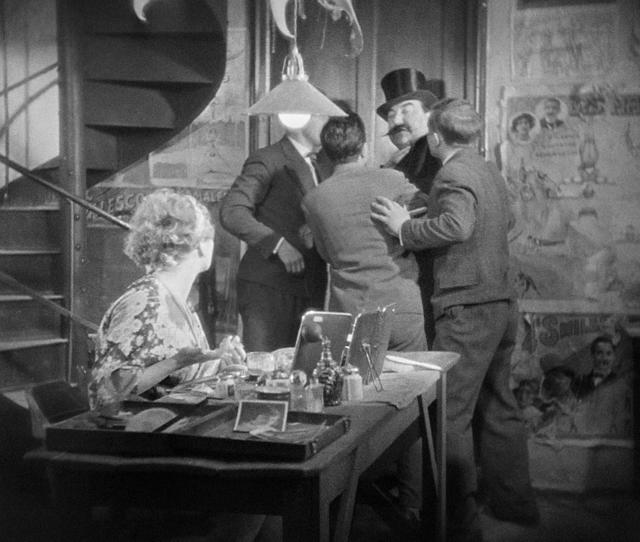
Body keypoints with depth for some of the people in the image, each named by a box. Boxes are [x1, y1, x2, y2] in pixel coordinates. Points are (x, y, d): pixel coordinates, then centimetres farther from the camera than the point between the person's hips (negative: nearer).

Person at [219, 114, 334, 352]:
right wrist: (278, 244, -27)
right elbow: (231, 212, -19)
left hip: (311, 291, 7)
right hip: (268, 288, -7)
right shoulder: (266, 161, -7)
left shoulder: (322, 169, 17)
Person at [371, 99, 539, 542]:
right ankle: (514, 500, 30)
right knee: (497, 404, 19)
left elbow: (457, 225, -32)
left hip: (469, 309, -9)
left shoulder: (454, 175, -13)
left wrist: (406, 228, -19)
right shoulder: (490, 172, 14)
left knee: (451, 414, -4)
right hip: (503, 304, 9)